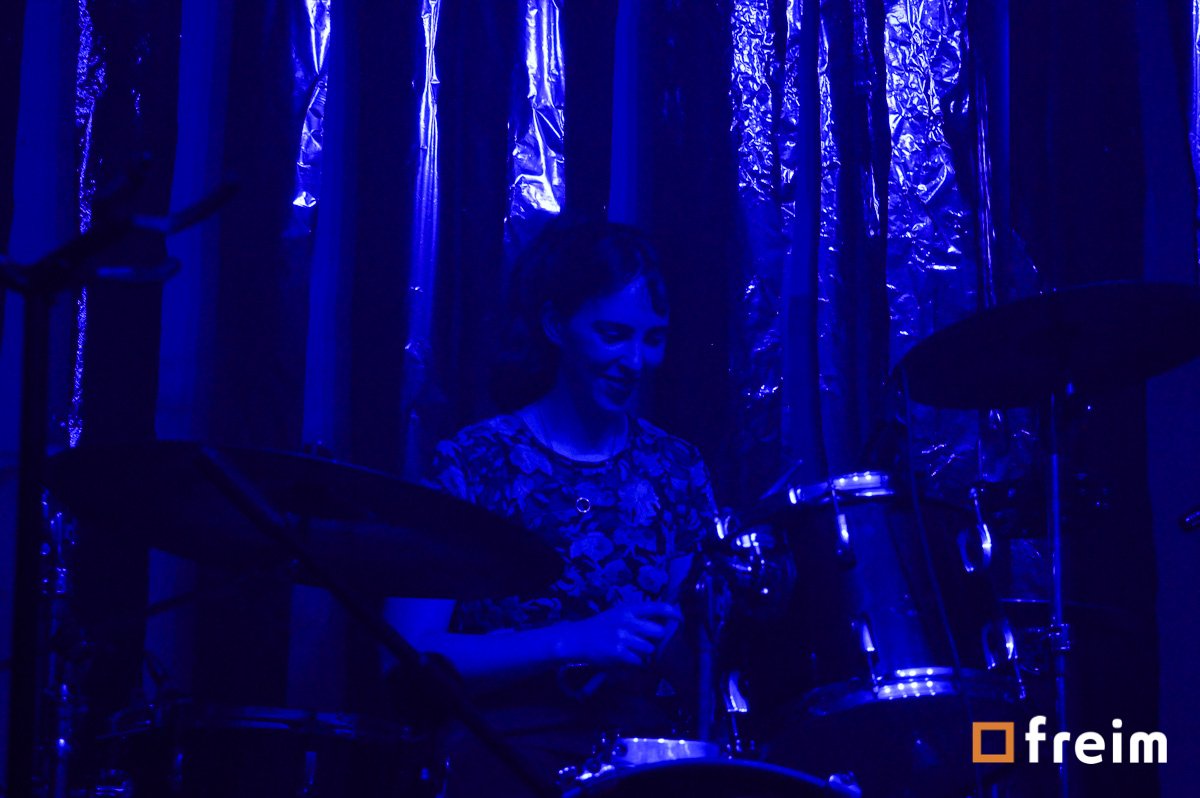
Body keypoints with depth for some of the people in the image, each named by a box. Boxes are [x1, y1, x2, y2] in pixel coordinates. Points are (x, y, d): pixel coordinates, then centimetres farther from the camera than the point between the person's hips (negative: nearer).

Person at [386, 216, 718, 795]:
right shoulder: (472, 464, -1)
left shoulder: (677, 470, 11)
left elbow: (696, 662, 15)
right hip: (508, 748, -3)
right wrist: (571, 642, -17)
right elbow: (409, 658, -8)